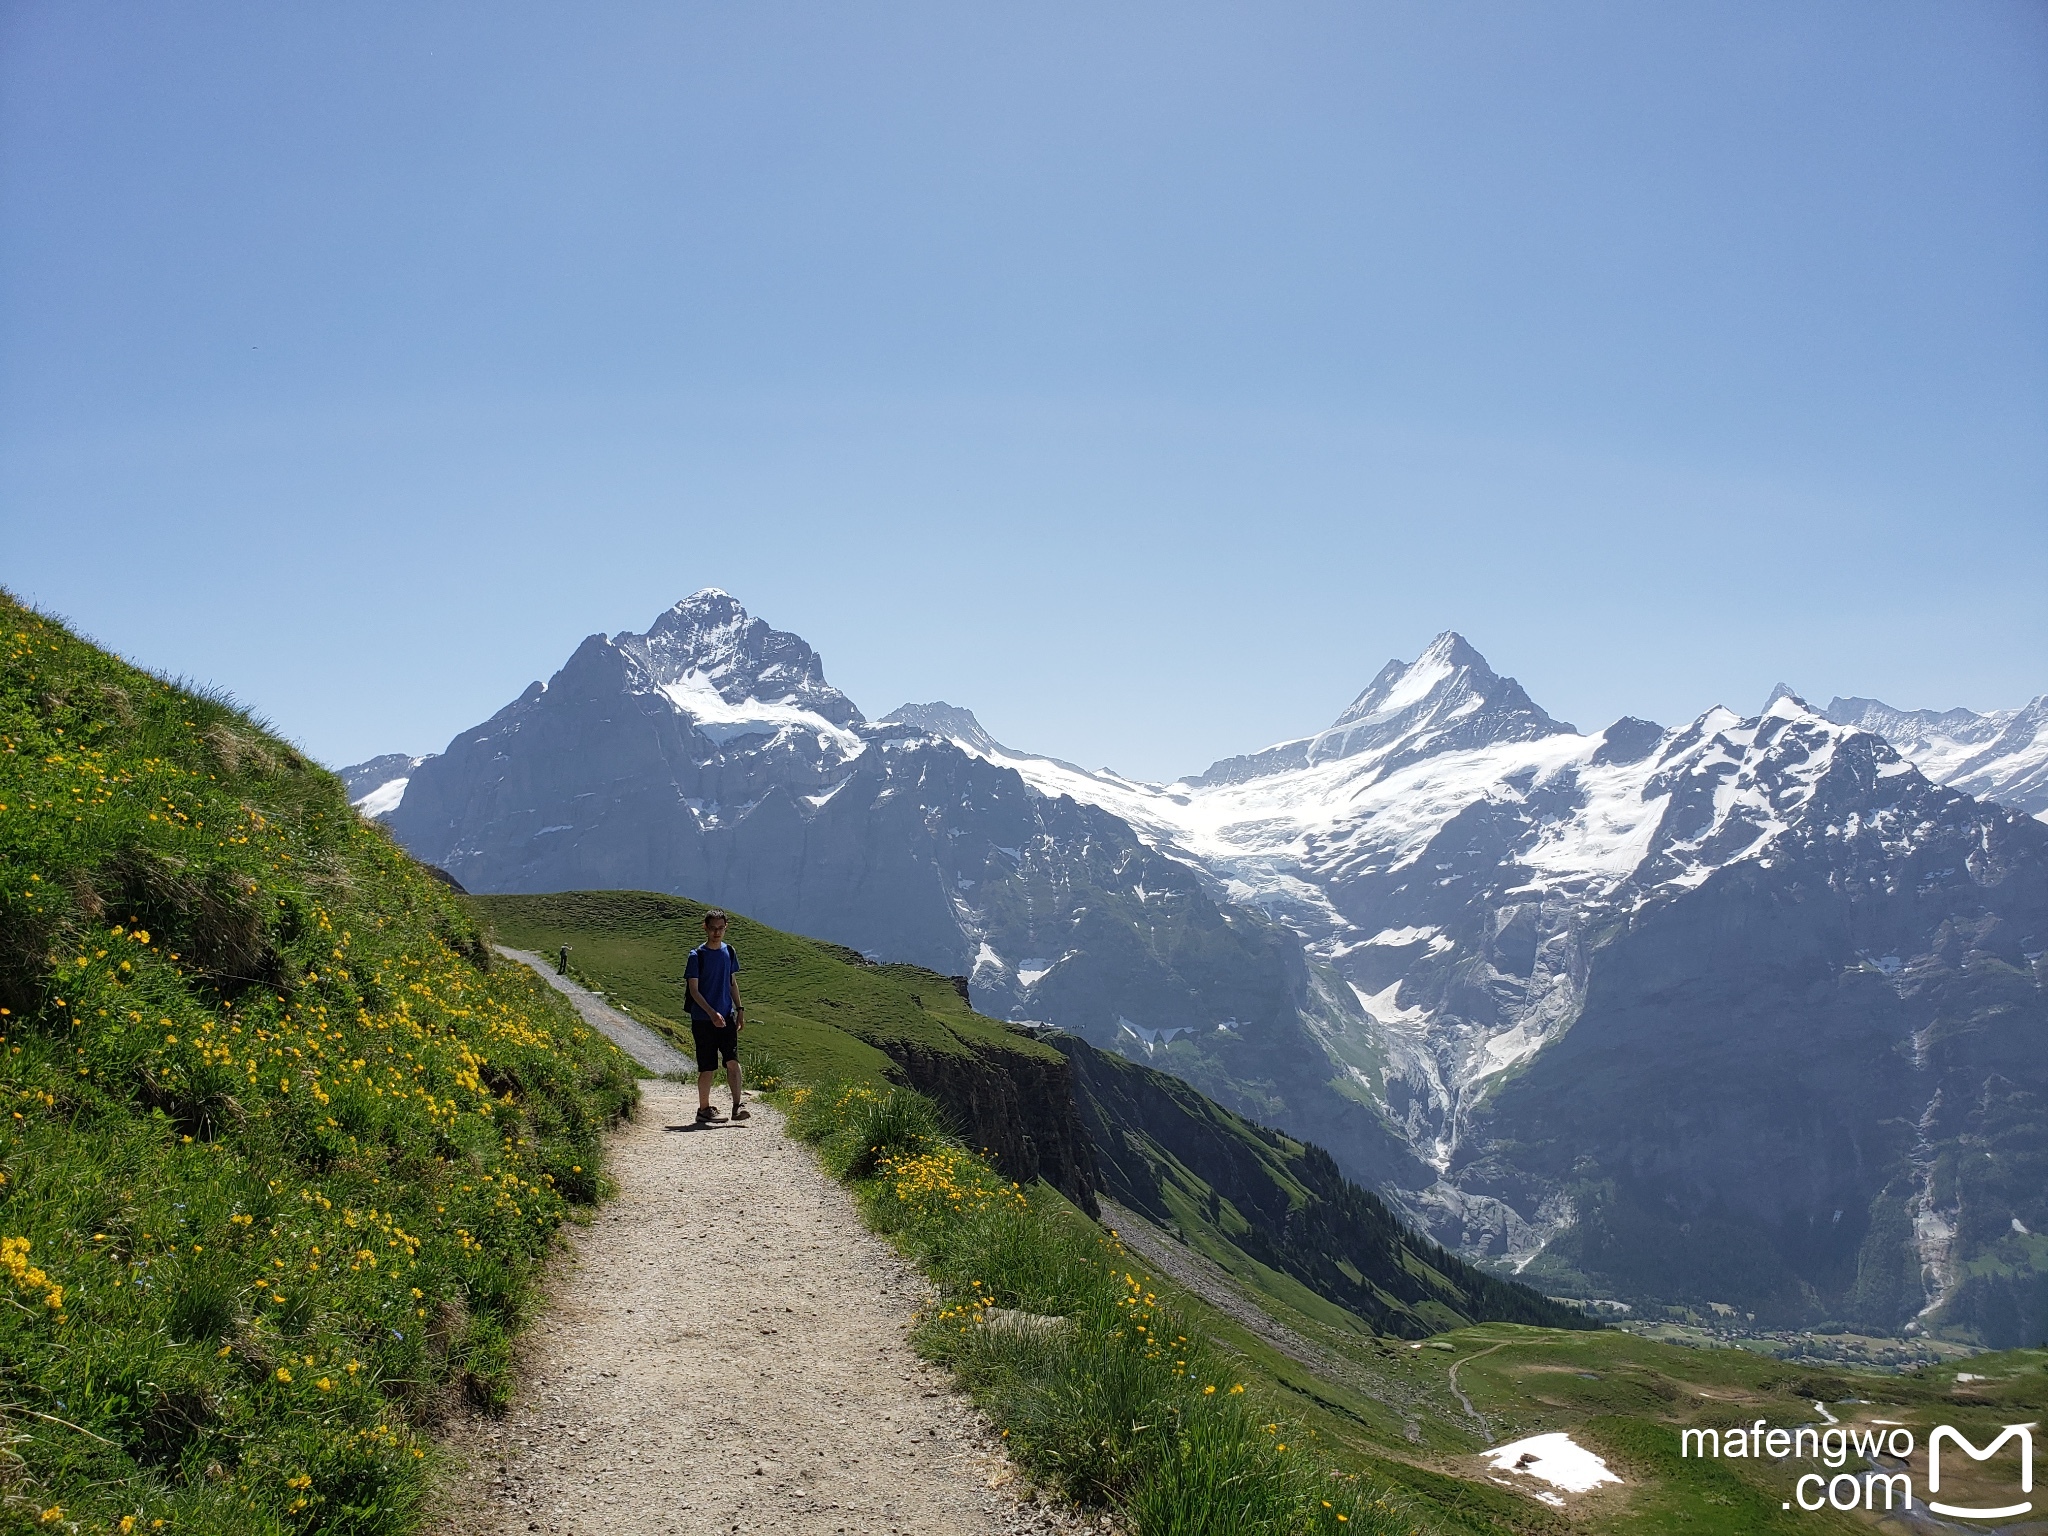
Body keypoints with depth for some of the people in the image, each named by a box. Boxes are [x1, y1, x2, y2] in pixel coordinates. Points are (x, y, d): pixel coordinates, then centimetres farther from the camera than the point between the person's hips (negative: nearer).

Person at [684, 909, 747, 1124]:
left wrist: (739, 1009, 11)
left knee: (732, 1060, -10)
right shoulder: (696, 956, -7)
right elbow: (693, 990, -10)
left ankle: (737, 1106, -13)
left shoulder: (730, 952, 8)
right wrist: (712, 1013, -20)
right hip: (703, 1020, -3)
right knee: (707, 1067, 2)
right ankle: (703, 1109, 15)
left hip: (727, 1017, 3)